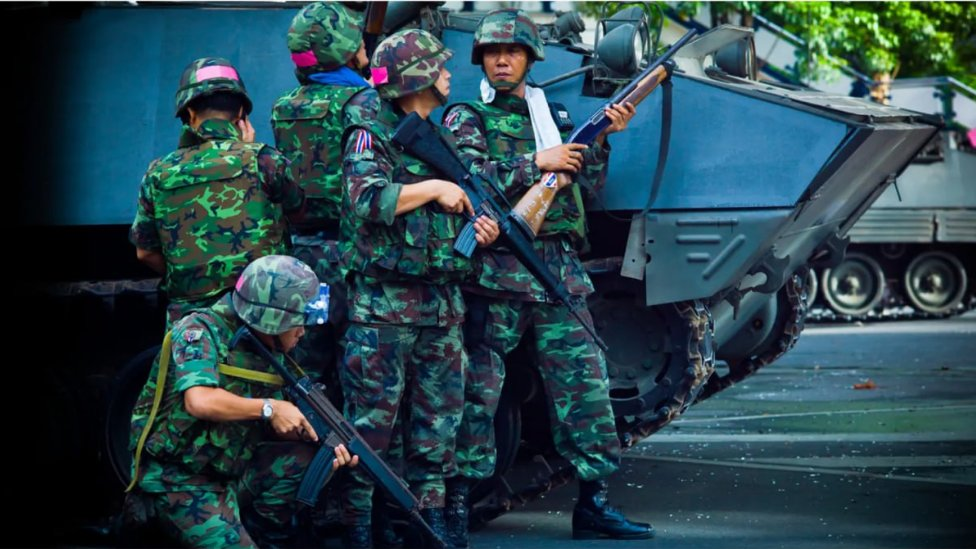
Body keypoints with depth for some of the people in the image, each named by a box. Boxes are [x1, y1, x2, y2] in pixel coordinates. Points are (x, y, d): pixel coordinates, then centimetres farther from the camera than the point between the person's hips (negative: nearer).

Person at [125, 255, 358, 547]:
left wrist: (324, 443, -10)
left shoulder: (266, 351, 6)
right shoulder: (201, 331, -16)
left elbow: (279, 429, 9)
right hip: (179, 480, -7)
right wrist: (268, 408, -23)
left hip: (232, 470, 8)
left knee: (304, 455, -8)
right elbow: (200, 401, -33)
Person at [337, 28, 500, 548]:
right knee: (372, 414, -5)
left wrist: (479, 228, 6)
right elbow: (368, 200, -24)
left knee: (440, 412, 10)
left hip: (443, 303, 8)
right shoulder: (371, 131, -7)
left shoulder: (445, 134, 17)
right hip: (383, 303, -7)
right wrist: (433, 188, -17)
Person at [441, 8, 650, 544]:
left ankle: (592, 504, 9)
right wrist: (538, 164, -15)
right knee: (477, 390, -4)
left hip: (559, 271, 5)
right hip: (496, 273, -5)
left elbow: (586, 181, 17)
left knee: (584, 384, 3)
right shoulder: (467, 118, 3)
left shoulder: (551, 115, 19)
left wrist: (603, 138, 2)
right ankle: (455, 505, 1)